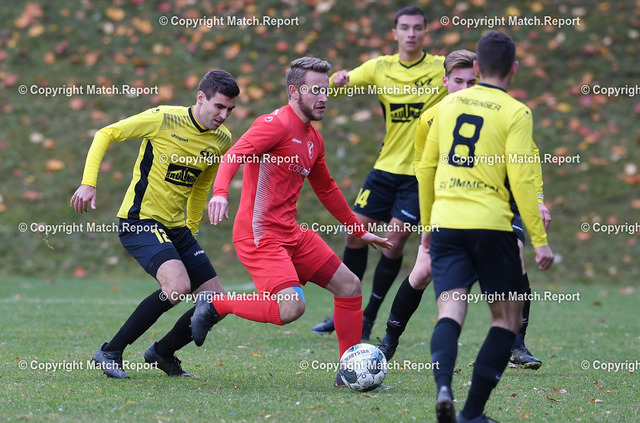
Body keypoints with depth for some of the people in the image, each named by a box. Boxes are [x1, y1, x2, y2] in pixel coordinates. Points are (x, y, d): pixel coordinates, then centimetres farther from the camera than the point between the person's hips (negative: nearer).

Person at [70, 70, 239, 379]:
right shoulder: (164, 119, -14)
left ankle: (162, 353, 23)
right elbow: (105, 135, -5)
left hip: (176, 228, 7)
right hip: (140, 221, -7)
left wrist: (192, 229, 24)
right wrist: (88, 183, -14)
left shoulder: (222, 140, 5)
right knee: (178, 286, -29)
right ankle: (110, 353, -15)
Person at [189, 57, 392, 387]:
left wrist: (359, 231, 35)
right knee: (291, 308, -24)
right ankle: (215, 305, -2)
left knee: (350, 286, 7)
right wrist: (220, 193, -44)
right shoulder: (277, 124, -12)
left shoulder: (313, 139, 16)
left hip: (290, 233, 9)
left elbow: (326, 189, 30)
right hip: (259, 235, -9)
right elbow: (234, 155, -25)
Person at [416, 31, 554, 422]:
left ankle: (443, 386, -31)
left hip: (445, 222, 4)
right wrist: (539, 240, -5)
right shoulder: (515, 113, -4)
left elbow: (426, 167, 16)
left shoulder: (450, 104, 10)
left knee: (451, 312, -1)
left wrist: (428, 222, 28)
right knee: (508, 318, 10)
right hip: (490, 224, -4)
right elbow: (521, 179, -9)